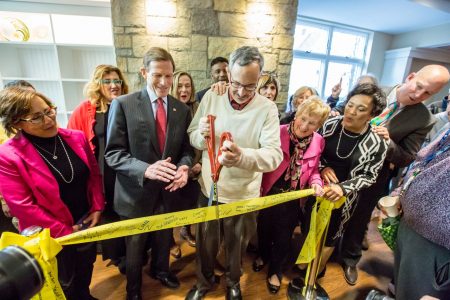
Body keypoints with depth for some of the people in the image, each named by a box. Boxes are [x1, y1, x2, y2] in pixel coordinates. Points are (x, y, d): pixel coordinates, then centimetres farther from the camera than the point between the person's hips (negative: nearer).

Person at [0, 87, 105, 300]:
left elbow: (94, 173, 0)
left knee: (86, 269, 28)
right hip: (52, 236, -4)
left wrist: (97, 208, -6)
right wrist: (63, 231, -15)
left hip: (87, 222, 4)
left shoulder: (76, 138, -8)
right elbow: (22, 206, -18)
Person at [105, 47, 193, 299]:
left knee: (164, 240, 27)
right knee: (135, 247, 23)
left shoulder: (182, 109, -2)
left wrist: (184, 167, -21)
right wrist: (146, 169, -31)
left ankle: (160, 269, 60)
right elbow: (113, 153, -15)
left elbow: (186, 149, 1)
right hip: (136, 193, -2)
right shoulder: (123, 104, -12)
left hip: (168, 190, 3)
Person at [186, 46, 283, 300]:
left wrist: (243, 156, -42)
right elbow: (192, 137, -1)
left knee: (236, 245, 23)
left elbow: (275, 155, -22)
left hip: (244, 194, -1)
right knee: (206, 242, 22)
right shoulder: (211, 97, -5)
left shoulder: (267, 108, -13)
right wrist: (202, 134, -25)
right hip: (209, 187, 2)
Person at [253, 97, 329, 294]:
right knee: (264, 229, 24)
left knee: (283, 236, 22)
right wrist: (257, 186, -22)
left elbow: (313, 169, 3)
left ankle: (275, 270, 49)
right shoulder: (278, 133, -23)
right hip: (269, 194, -2)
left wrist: (316, 182, -16)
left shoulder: (318, 142, -11)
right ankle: (263, 255, 57)